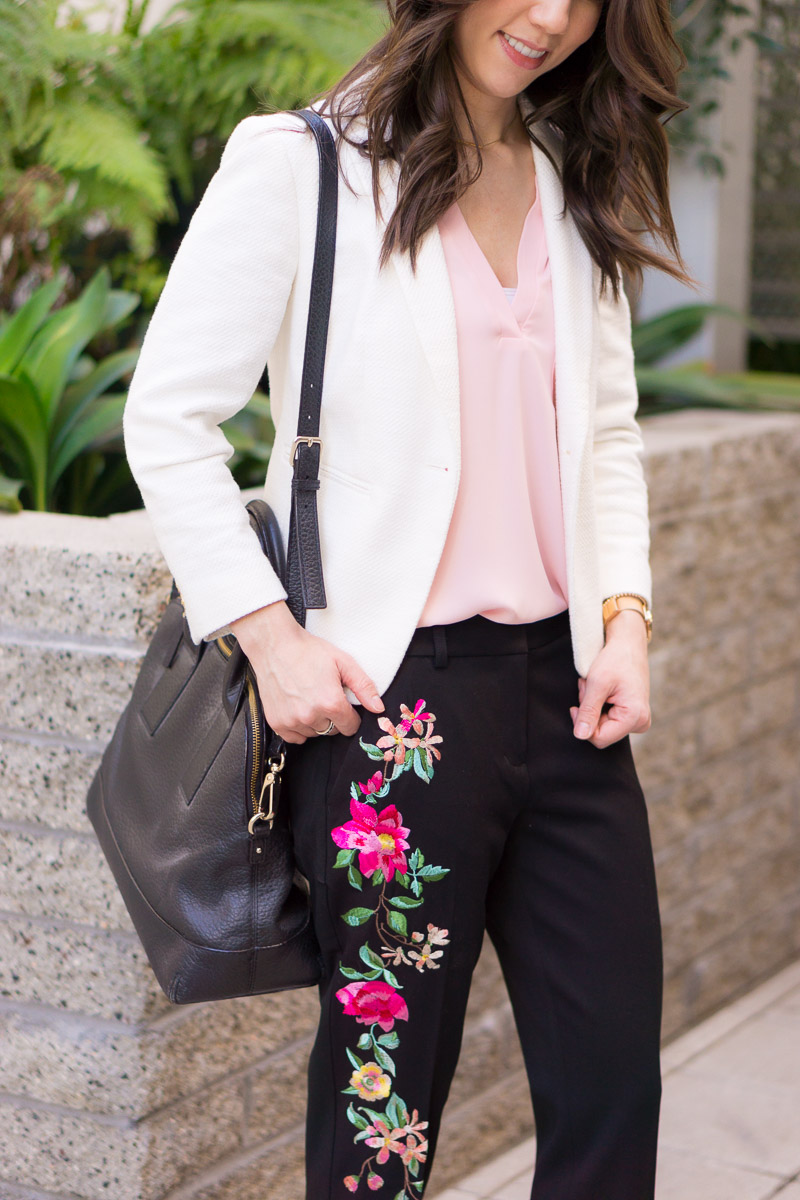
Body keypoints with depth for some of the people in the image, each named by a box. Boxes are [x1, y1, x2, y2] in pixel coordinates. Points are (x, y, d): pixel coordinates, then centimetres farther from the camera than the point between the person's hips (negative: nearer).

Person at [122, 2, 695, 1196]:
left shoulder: (573, 186, 15)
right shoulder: (301, 164, -4)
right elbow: (169, 417, -4)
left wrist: (626, 615, 5)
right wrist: (269, 632, -12)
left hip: (561, 685, 6)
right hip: (389, 694, -6)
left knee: (615, 1079, 6)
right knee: (386, 1100, 4)